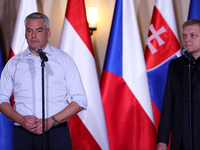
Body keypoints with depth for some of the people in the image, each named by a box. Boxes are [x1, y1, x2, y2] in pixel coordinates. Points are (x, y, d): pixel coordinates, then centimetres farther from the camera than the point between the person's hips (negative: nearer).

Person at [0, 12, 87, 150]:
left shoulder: (63, 60, 7)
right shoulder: (13, 63, 13)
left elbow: (80, 101, 2)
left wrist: (51, 121, -9)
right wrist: (21, 119, -6)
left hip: (57, 134, -1)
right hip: (23, 135, 1)